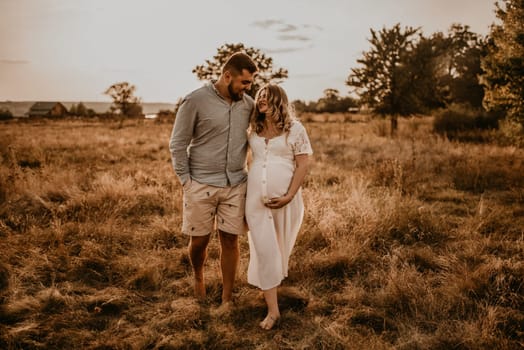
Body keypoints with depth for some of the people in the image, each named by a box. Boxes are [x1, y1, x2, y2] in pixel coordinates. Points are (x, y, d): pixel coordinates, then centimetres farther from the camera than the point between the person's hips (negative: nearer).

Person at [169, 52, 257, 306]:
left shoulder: (248, 104, 3)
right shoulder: (196, 100, -9)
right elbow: (177, 144, -5)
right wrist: (185, 179, -7)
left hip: (236, 185, 3)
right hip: (201, 185, -3)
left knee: (230, 240, 6)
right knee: (199, 240, 8)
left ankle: (227, 299, 21)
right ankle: (198, 277, 41)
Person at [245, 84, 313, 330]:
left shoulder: (294, 128, -2)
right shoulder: (254, 130, 10)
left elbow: (302, 165, -6)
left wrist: (289, 196, -15)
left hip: (284, 199, -2)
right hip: (256, 199, 2)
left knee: (279, 247, 13)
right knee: (264, 250, -2)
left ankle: (270, 286, 41)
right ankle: (273, 310, 2)